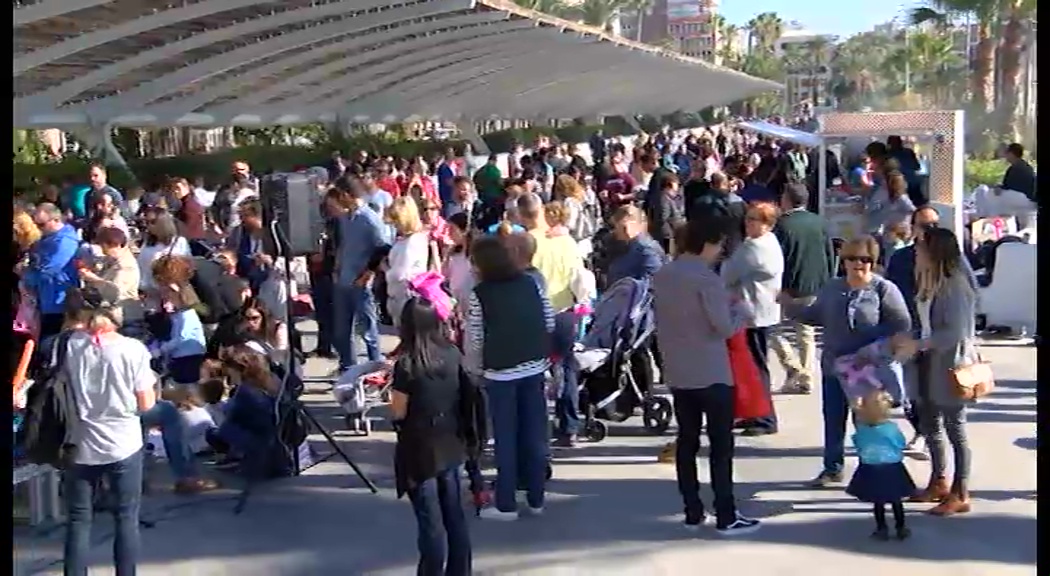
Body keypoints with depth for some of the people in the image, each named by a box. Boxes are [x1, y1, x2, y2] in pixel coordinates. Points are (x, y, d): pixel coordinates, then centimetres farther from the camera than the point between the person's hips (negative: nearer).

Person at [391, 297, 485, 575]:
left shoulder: (407, 363, -18)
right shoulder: (452, 354, -1)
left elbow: (398, 412, -12)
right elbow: (463, 397, 7)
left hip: (421, 451, -5)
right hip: (451, 446, 5)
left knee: (431, 524, 4)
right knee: (455, 516, 15)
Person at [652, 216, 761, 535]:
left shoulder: (662, 276, 6)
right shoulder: (706, 278, -17)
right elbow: (724, 326, -19)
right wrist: (741, 309, 2)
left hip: (677, 373, 7)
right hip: (711, 374, -7)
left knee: (687, 442, 11)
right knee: (721, 445, 0)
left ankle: (692, 512, 15)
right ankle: (726, 517, 2)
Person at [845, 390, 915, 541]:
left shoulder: (861, 429, -14)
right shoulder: (892, 427, -16)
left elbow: (859, 446, 1)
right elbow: (901, 445, -2)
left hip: (870, 470, 1)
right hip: (892, 469, 0)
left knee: (877, 501, 15)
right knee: (896, 500, 15)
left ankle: (882, 529, 19)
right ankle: (900, 528, 23)